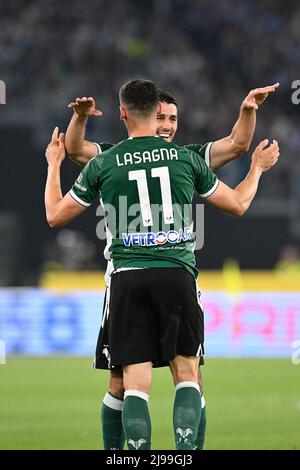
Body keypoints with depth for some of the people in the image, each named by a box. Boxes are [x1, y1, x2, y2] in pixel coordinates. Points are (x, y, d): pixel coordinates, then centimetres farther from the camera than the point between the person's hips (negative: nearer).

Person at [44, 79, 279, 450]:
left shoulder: (103, 164, 3)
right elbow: (238, 204, 17)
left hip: (129, 277, 0)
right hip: (177, 273, 0)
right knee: (187, 372, 9)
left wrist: (53, 166, 29)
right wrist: (258, 167, 36)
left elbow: (55, 215, 13)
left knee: (135, 380, 0)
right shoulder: (186, 158, 5)